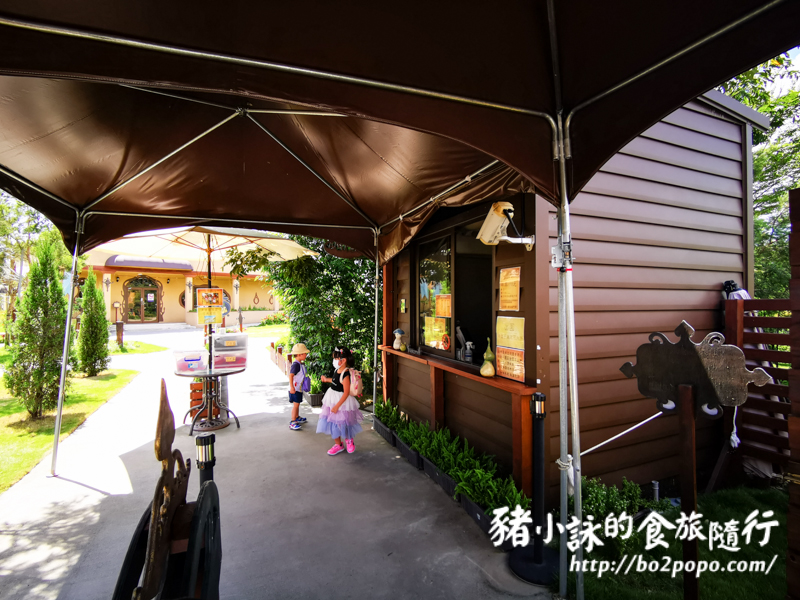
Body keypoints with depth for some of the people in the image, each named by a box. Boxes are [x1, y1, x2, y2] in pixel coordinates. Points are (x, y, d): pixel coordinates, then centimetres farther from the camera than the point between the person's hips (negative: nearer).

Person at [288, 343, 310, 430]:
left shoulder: (301, 364, 9)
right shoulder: (295, 365, -21)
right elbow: (290, 375, -28)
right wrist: (292, 387, -32)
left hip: (299, 388, 9)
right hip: (295, 389, -9)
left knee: (297, 404, 20)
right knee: (296, 404, -6)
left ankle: (297, 418, 33)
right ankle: (292, 422, -1)